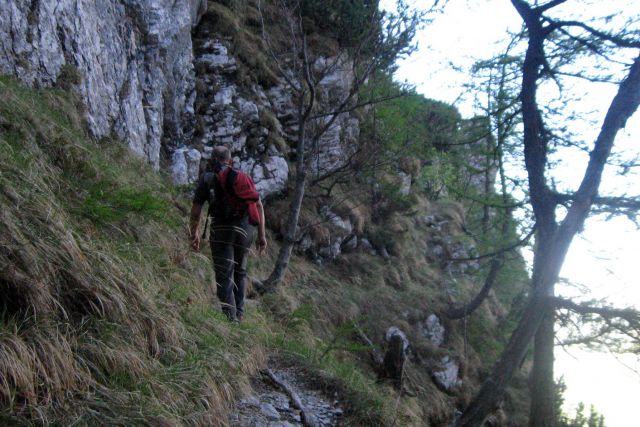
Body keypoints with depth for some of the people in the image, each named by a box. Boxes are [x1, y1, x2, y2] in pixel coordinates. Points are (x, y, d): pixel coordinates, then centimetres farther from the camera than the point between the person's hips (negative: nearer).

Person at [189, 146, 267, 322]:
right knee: (240, 272, 21)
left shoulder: (207, 178, 6)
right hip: (245, 230, 4)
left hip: (221, 230, -4)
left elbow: (196, 210, 2)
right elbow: (259, 205, 8)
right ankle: (239, 313, 21)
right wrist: (261, 235, 9)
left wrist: (194, 234, 14)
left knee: (224, 276, -3)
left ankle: (230, 316, -13)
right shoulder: (244, 177, 15)